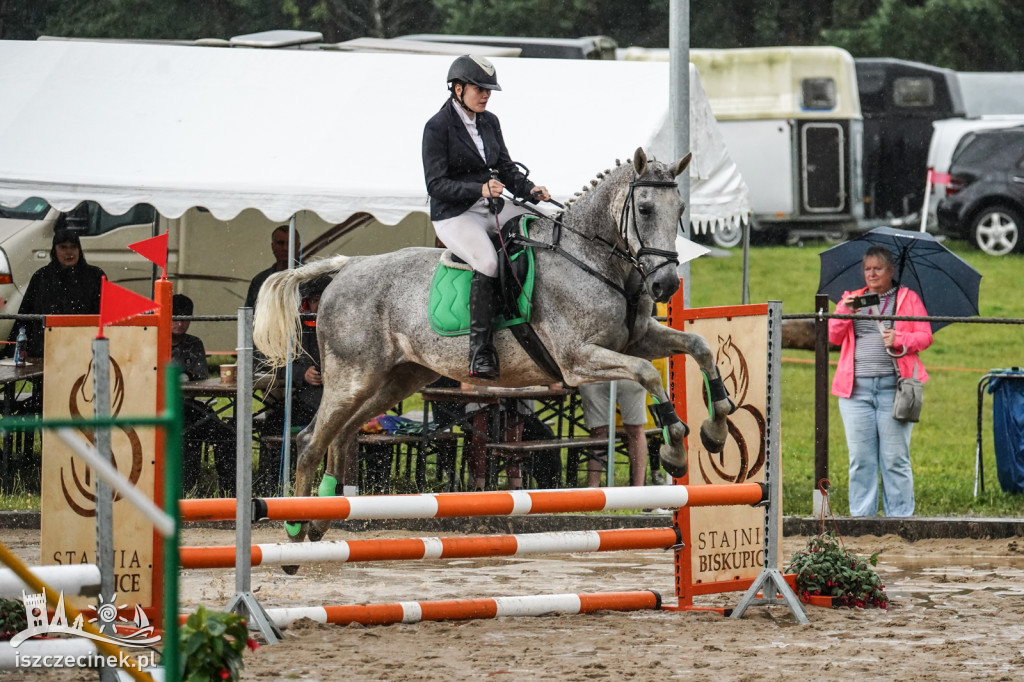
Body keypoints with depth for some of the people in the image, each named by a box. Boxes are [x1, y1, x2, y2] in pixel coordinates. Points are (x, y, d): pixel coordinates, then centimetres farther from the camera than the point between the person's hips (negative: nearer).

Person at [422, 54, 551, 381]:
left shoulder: (489, 122, 11)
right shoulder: (438, 127, -9)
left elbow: (506, 167, 16)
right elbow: (436, 184, -14)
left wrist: (530, 190, -4)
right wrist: (479, 189, -27)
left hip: (492, 208, 7)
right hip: (454, 216, -7)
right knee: (488, 262, -33)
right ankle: (480, 354, -30)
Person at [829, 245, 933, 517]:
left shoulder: (908, 298, 11)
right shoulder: (851, 299, 18)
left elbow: (925, 337, 5)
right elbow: (833, 337, 9)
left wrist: (898, 339, -13)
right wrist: (845, 313, -9)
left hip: (893, 385, -2)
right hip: (856, 388, 2)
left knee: (895, 457, -4)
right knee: (860, 457, 0)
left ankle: (899, 516, 0)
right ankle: (861, 515, 5)